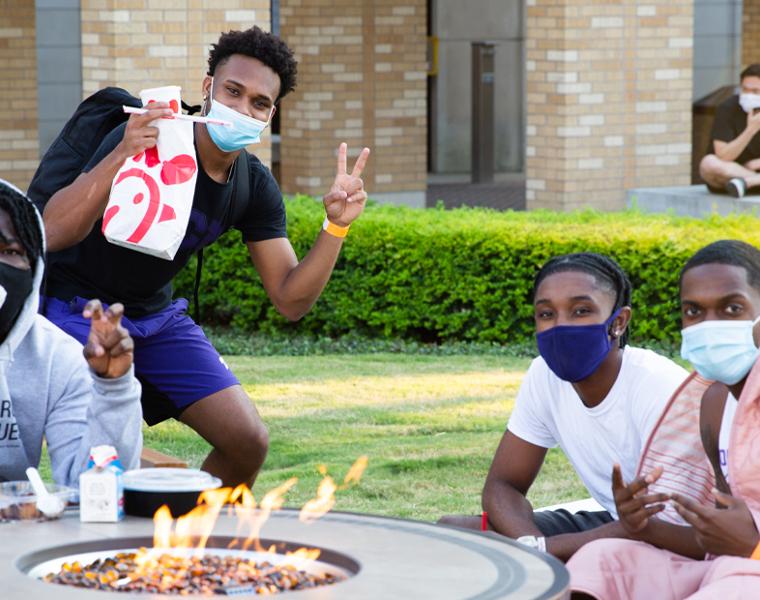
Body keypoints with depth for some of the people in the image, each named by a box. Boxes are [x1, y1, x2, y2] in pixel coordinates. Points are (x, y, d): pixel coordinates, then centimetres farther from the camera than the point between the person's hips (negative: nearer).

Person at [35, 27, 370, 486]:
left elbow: (291, 301, -6)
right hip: (78, 308, -6)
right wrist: (119, 158, -49)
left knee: (250, 442, -3)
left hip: (157, 317, 6)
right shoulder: (147, 140, -24)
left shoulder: (256, 187, -5)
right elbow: (52, 235, -34)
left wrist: (336, 226, -21)